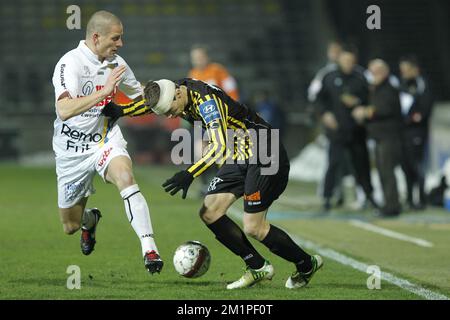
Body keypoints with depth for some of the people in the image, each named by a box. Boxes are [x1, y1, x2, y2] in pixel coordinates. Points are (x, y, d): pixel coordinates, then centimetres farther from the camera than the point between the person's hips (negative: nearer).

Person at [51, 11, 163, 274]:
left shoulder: (116, 63, -1)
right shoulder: (70, 63, -20)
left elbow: (140, 95, 19)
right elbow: (64, 111, -35)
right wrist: (104, 91, -39)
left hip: (106, 141, 2)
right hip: (73, 150, -2)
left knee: (125, 177, -33)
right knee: (70, 227, 9)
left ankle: (150, 250, -35)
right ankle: (90, 219, 48)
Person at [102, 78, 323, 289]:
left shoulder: (206, 101, -27)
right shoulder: (182, 90, -1)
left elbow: (219, 146, -36)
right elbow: (152, 101, 21)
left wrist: (189, 174, -42)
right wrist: (120, 110, 10)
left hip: (265, 157, -9)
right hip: (239, 158, 9)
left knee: (253, 228, -11)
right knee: (209, 213, -1)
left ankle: (307, 265, 11)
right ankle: (258, 267, 9)